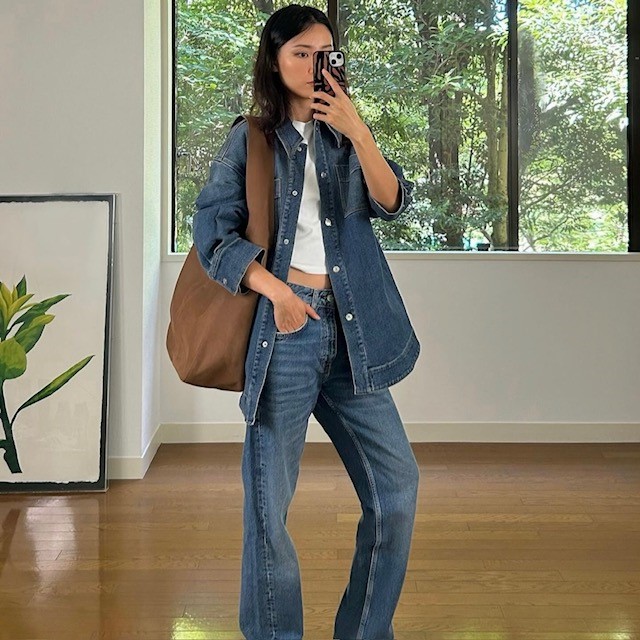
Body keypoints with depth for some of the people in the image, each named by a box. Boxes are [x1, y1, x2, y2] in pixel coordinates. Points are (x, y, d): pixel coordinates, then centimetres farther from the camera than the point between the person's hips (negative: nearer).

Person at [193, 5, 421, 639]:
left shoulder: (344, 136, 15)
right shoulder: (248, 140, 4)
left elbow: (392, 202, 1)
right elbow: (211, 231, -2)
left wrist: (358, 132, -13)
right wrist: (275, 288, -15)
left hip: (350, 331, 4)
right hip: (283, 325, -4)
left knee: (397, 481, 6)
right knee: (269, 495, 0)